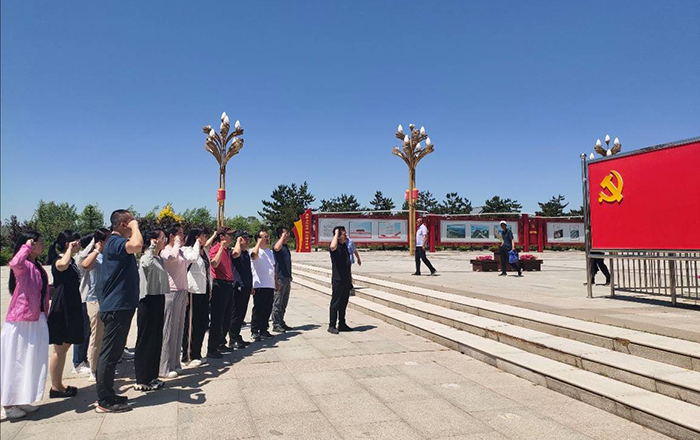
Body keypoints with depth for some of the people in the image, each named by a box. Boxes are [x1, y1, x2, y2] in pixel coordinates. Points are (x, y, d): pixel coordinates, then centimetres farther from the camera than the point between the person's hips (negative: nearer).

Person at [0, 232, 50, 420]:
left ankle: (22, 401, 24)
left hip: (37, 321, 9)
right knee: (15, 362, 1)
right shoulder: (23, 266, -13)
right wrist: (27, 246, -27)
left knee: (32, 361, 13)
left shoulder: (38, 266, 14)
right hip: (21, 322, -9)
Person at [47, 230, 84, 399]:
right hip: (61, 308, -9)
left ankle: (59, 384, 23)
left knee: (64, 348, 14)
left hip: (71, 307, 9)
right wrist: (70, 249, -27)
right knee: (59, 349, -1)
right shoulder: (58, 259, -14)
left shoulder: (72, 260, 14)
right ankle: (55, 388, 8)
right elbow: (62, 265, -39)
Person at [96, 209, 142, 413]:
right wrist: (135, 227, -21)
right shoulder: (115, 242, -16)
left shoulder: (117, 242, 16)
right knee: (110, 353, -3)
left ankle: (107, 395, 26)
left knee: (112, 352, 16)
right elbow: (136, 245, -36)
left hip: (120, 306, 11)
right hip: (117, 306, -11)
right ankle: (104, 401, 5)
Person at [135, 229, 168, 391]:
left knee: (156, 339, 13)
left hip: (158, 300, 9)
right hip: (148, 301, -9)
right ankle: (142, 381, 8)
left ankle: (152, 376, 23)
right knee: (145, 339, -1)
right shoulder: (147, 257, -13)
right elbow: (146, 264, -39)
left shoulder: (159, 258, 14)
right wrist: (152, 247, -28)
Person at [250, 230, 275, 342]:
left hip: (270, 286, 7)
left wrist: (276, 282, 19)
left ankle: (263, 330, 21)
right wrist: (260, 241, -19)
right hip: (259, 286, -7)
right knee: (258, 309, -2)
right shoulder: (256, 251, -6)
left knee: (267, 309, 11)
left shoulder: (270, 251, 18)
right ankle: (254, 331, 7)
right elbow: (254, 254, -32)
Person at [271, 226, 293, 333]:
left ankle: (281, 323, 23)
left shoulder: (286, 246, 17)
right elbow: (276, 248, -37)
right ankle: (276, 325, 4)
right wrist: (283, 237, -23)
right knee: (277, 303, -2)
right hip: (280, 278, -9)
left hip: (287, 278, 9)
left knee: (284, 303, 14)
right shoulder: (278, 245, -9)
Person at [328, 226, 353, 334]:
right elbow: (332, 247, -41)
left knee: (344, 302, 14)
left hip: (346, 280, 8)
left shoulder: (345, 245, 14)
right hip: (338, 279, -8)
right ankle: (332, 326, 6)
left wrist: (350, 279, 22)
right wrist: (336, 234, -27)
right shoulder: (336, 246, -12)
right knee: (335, 303, -2)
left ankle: (342, 324, 23)